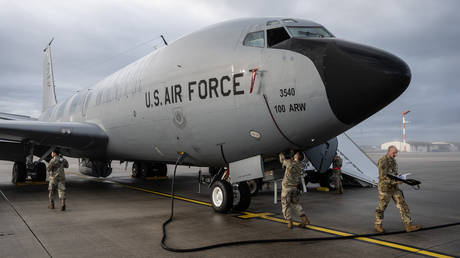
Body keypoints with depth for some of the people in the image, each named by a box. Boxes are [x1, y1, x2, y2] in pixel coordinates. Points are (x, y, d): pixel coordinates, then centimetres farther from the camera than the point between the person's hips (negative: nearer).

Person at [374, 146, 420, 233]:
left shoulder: (393, 160, 9)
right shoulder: (383, 161, -18)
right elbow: (383, 177, -24)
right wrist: (396, 181, -27)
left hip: (394, 187, 8)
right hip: (385, 188, -7)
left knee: (402, 205, 1)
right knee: (381, 207, 6)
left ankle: (409, 225, 2)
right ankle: (378, 225, 23)